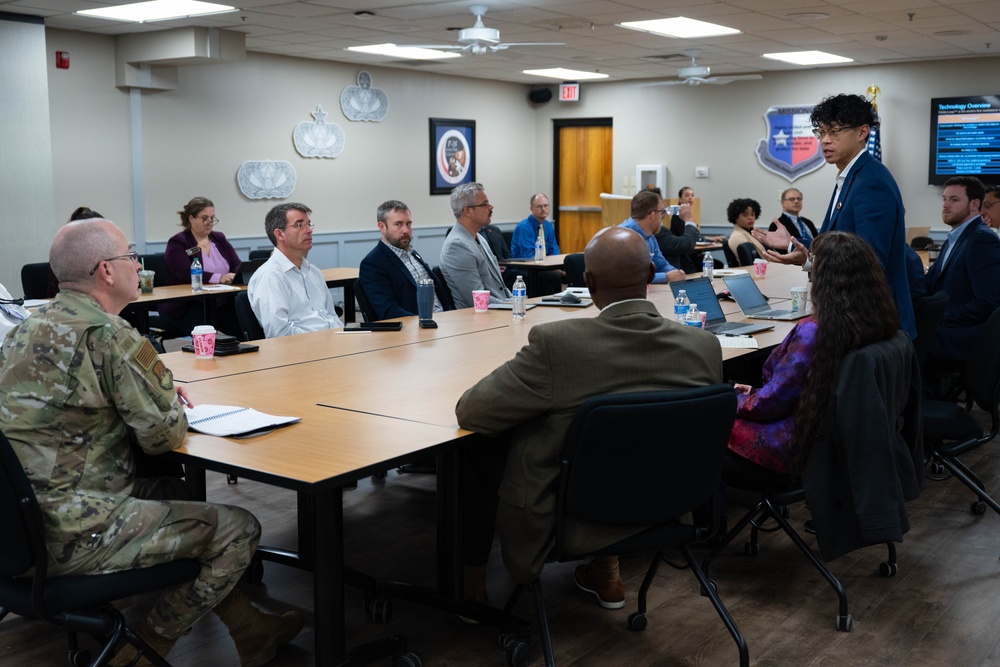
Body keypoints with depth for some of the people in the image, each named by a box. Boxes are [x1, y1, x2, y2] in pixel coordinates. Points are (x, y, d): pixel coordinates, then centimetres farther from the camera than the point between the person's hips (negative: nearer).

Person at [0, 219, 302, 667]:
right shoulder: (108, 334, -18)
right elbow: (167, 435, -14)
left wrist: (158, 393, 12)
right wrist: (172, 404, 9)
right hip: (71, 538, -10)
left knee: (170, 486, 25)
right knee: (238, 529, 0)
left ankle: (248, 629, 27)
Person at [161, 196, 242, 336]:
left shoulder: (219, 239, 18)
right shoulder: (177, 243, 1)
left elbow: (238, 267, 11)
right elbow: (185, 275, -15)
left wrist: (233, 277, -14)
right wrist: (218, 278, -26)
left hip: (221, 303, 5)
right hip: (186, 307, -5)